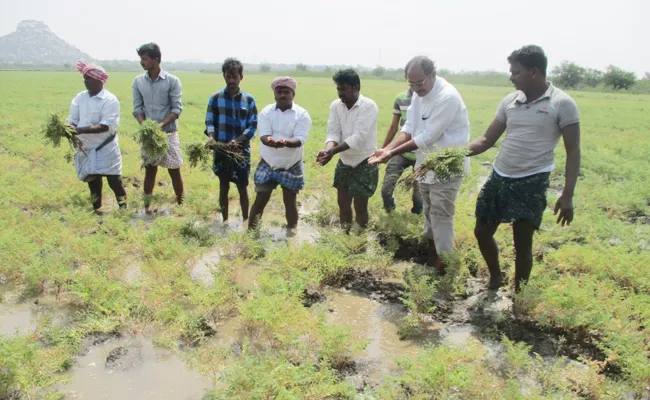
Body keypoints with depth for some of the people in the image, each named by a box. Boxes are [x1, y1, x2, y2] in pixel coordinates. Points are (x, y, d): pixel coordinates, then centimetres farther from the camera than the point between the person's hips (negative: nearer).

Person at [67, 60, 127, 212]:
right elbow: (73, 120, 4)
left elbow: (105, 126, -22)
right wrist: (70, 129, -19)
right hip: (87, 148, 6)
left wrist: (81, 130, -30)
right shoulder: (80, 97, 4)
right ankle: (96, 210, 28)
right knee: (93, 181, 16)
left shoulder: (110, 100, -13)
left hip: (106, 149, -5)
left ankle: (124, 209, 12)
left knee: (114, 181, -2)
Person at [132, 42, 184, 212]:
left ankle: (181, 205, 15)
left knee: (174, 171, 4)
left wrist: (162, 124, -23)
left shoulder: (172, 81, -8)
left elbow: (177, 108, -10)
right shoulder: (138, 82, 3)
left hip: (169, 133, -2)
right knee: (150, 171, 9)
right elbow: (137, 109, 3)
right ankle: (147, 206, 17)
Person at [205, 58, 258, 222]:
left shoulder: (249, 100, 0)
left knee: (242, 187, 6)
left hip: (241, 150, 0)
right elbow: (210, 122, -1)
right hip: (221, 149, 0)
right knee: (224, 186, 11)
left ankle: (245, 220, 20)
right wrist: (211, 137, -23)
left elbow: (253, 125, -3)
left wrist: (238, 140, -19)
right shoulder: (215, 98, -1)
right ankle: (225, 220, 24)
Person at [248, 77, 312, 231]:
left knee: (290, 202, 9)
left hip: (291, 166, -1)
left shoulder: (302, 114, -7)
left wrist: (285, 142, -40)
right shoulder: (266, 112, -2)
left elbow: (299, 140, -18)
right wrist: (269, 141, -39)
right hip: (267, 164, 1)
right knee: (260, 200, 5)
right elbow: (263, 135, -14)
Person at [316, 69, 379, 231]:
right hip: (344, 162, 6)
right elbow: (333, 132, -9)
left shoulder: (369, 106, -20)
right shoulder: (335, 105, -2)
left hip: (364, 163, -6)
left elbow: (359, 137, -28)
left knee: (360, 207, 1)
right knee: (343, 203, 14)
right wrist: (327, 150, -31)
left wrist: (333, 151, -38)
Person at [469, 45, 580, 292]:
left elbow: (573, 152, -7)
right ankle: (495, 280, 39)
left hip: (531, 182, -5)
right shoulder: (509, 101, 6)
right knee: (482, 232, 14)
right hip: (499, 177, 6)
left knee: (522, 243, 2)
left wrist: (567, 195, -14)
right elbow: (487, 140, 10)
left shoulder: (562, 104, -8)